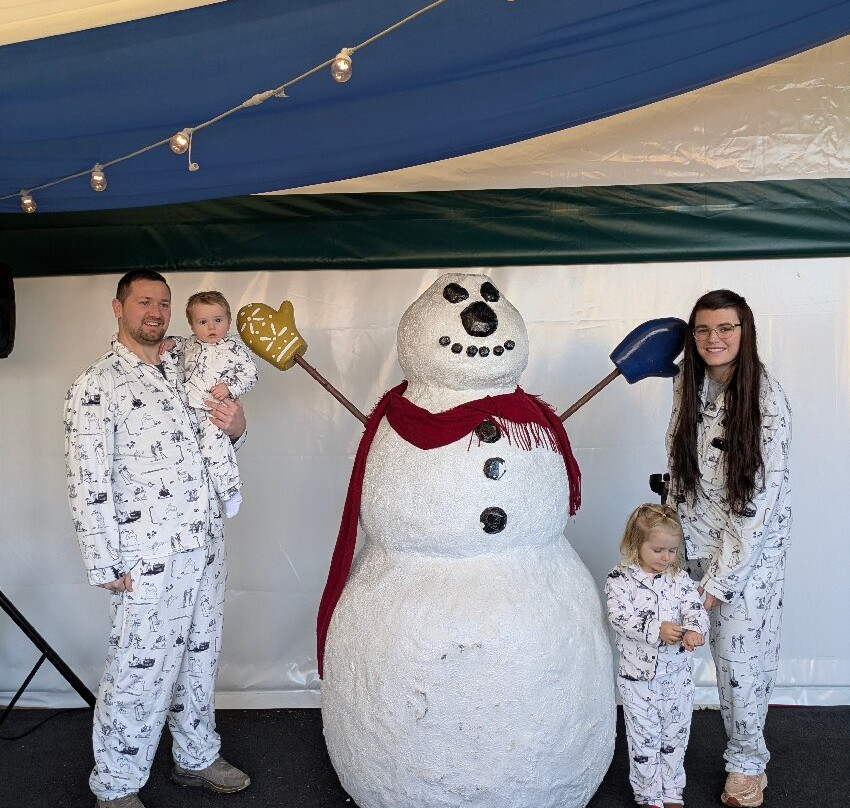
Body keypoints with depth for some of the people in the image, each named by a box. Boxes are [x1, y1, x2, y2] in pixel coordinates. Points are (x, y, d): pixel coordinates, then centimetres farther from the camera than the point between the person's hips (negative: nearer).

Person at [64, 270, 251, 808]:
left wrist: (237, 427, -2)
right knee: (141, 673, 4)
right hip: (150, 560, -6)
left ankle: (196, 758, 37)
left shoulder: (183, 374, 11)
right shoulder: (97, 386, -9)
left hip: (208, 546, 7)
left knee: (201, 659, 18)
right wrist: (106, 566, -14)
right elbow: (88, 484, -13)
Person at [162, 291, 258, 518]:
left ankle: (230, 492, 3)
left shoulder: (233, 348, -7)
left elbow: (250, 373, -7)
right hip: (190, 408, 7)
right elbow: (182, 345, 33)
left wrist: (229, 387, -19)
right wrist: (171, 343, 12)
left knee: (213, 449, -15)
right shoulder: (191, 344, 10)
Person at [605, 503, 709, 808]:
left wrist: (693, 631, -31)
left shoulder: (680, 579, 0)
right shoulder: (620, 579, -12)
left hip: (677, 674, 3)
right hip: (638, 676, -3)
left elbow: (696, 611, -9)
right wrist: (657, 630, -32)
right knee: (644, 738, 9)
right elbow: (621, 618, -21)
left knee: (675, 737, 16)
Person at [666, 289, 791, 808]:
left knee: (742, 654, 1)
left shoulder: (767, 401, -19)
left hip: (755, 546, -4)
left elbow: (759, 502, -19)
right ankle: (747, 753, 31)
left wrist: (719, 580, -17)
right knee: (723, 646, 10)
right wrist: (676, 536, 5)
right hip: (702, 538, 4)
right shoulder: (689, 385, -3)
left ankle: (748, 762, 23)